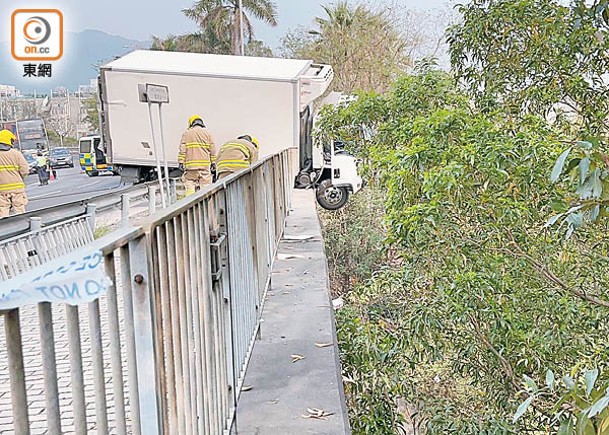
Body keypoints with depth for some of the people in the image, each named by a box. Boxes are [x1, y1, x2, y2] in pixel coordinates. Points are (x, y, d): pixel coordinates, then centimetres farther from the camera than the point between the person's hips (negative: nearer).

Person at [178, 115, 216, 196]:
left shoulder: (186, 133, 9)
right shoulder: (207, 133, 10)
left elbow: (182, 149, 2)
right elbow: (212, 150, 5)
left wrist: (181, 162, 3)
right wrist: (213, 163, 9)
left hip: (191, 164, -1)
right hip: (205, 164, 1)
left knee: (190, 187, -1)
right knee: (205, 187, 1)